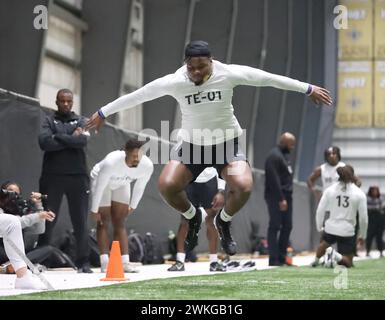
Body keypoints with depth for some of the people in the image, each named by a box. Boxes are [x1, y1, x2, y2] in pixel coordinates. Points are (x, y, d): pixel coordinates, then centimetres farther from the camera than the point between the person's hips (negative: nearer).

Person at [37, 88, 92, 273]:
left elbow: (83, 140, -9)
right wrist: (71, 140, -8)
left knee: (81, 221, 0)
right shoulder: (49, 121, 8)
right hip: (53, 176, -1)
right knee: (47, 221, -1)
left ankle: (83, 263, 4)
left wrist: (58, 137, -6)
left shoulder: (81, 121, 12)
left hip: (77, 176, 1)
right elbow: (44, 142, -11)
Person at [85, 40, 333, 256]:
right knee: (166, 186, -20)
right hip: (191, 144, 1)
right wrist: (103, 113, 2)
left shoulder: (228, 74, -17)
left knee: (243, 186, -27)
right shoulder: (174, 82, -16)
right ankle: (192, 217, 14)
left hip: (227, 143, -1)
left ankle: (224, 222, 8)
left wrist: (308, 89, -3)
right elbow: (137, 95, -6)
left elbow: (268, 79, -9)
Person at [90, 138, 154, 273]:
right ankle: (105, 263, -11)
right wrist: (94, 210, -21)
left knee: (119, 223, 0)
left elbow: (140, 187, -8)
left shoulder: (147, 166, -29)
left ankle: (125, 262, -6)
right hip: (102, 182, -4)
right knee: (103, 222, -7)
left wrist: (133, 206, 3)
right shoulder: (111, 163, -42)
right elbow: (99, 187, -29)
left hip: (121, 184, 4)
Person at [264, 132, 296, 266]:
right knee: (275, 227, -6)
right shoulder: (274, 156, -14)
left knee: (287, 226, 9)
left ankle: (281, 257, 15)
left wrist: (287, 197, 13)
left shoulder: (284, 155, 17)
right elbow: (274, 180, -20)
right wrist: (281, 199, -21)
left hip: (286, 196, 9)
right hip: (276, 197, -9)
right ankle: (273, 259, -4)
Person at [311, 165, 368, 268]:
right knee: (348, 263, 10)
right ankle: (337, 256, -23)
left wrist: (320, 228, 16)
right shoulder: (359, 194, -3)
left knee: (324, 243, 35)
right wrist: (362, 235, 11)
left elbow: (320, 211, 1)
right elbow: (363, 217, -2)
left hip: (330, 229, 2)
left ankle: (316, 260, 5)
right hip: (347, 232, -2)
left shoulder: (329, 190, 1)